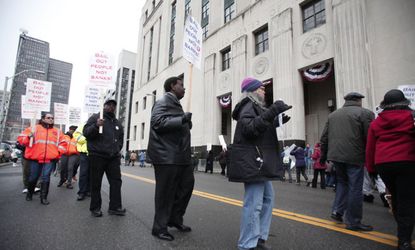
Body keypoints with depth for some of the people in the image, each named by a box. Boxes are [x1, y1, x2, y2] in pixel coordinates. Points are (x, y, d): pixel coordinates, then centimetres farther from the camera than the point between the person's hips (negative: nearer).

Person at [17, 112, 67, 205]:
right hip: (35, 159, 0)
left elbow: (63, 143, 15)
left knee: (46, 178, -5)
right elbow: (20, 138, 6)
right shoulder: (34, 129, 6)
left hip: (50, 159, 0)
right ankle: (29, 193, 35)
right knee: (33, 178, 10)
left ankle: (43, 197, 2)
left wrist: (58, 152, 3)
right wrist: (29, 137, -14)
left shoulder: (57, 132, 12)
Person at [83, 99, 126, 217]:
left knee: (116, 181, 1)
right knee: (96, 183, 4)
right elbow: (85, 132, -6)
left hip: (113, 157, 5)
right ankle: (95, 208, 15)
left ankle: (115, 207, 7)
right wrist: (96, 126, -23)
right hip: (97, 156, -4)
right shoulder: (95, 117, 3)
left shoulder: (117, 123, 18)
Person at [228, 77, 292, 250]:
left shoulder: (255, 106, 23)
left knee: (267, 198, 16)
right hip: (252, 161, -11)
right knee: (254, 203, -8)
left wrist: (277, 121, 15)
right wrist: (271, 113, -29)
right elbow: (249, 128, -25)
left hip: (259, 161, 11)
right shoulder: (249, 105, -8)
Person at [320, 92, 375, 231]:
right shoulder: (365, 113, -2)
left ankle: (337, 210, 15)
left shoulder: (332, 115, 15)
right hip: (354, 156, -5)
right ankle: (353, 222, 12)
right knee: (355, 188, 4)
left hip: (335, 155, 5)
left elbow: (324, 137, 14)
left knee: (342, 182, 23)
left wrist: (323, 154, 21)